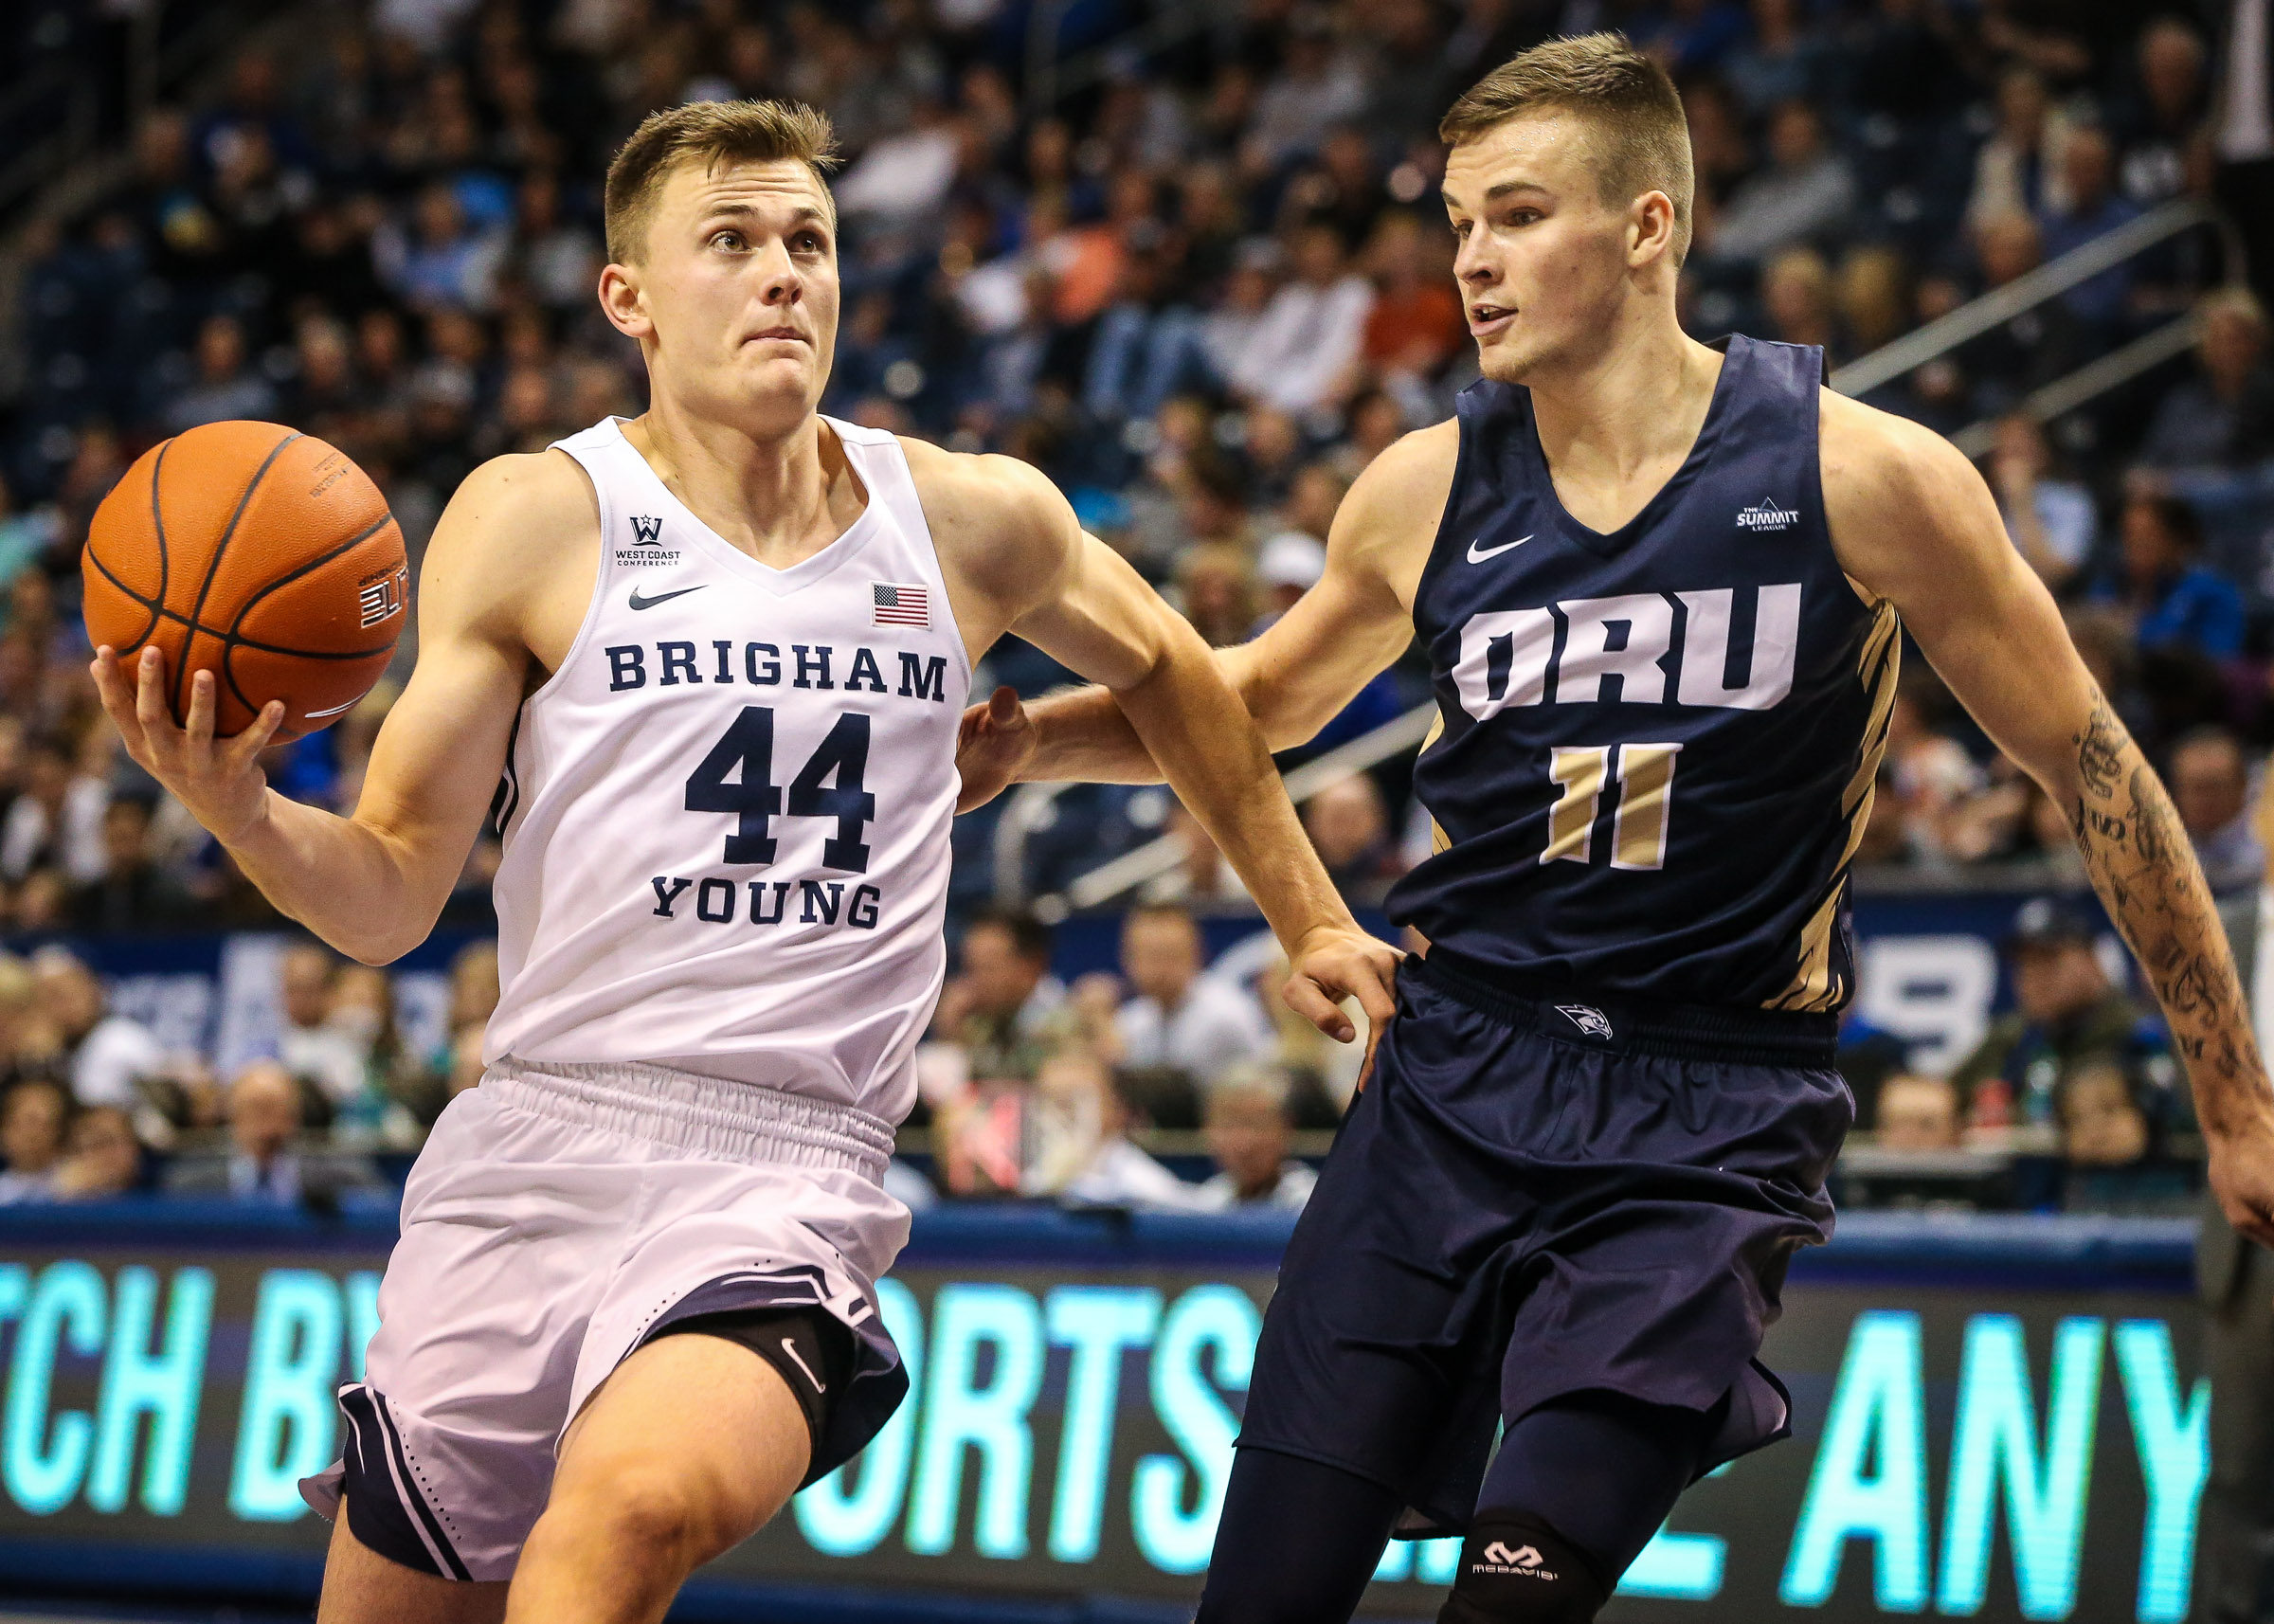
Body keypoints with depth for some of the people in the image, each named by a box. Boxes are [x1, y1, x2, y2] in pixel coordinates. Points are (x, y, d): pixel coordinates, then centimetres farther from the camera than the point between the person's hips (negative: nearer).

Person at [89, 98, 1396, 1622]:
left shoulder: (976, 522, 9)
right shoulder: (538, 519, 1)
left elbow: (1171, 674, 30)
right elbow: (389, 897, 0)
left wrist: (1309, 923, 32)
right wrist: (238, 809, -19)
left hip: (789, 1179, -1)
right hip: (534, 1146, 1)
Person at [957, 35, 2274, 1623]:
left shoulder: (1860, 476, -7)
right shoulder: (1429, 491, 3)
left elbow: (2088, 766, 1)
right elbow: (1265, 697, 23)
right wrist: (1031, 739, 5)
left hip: (1711, 1119, -3)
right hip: (1458, 1077, 4)